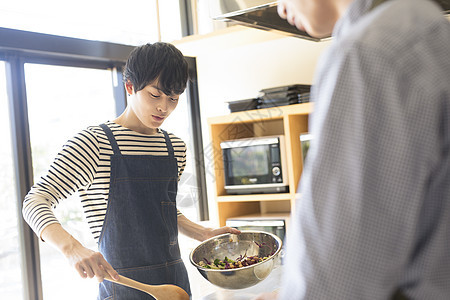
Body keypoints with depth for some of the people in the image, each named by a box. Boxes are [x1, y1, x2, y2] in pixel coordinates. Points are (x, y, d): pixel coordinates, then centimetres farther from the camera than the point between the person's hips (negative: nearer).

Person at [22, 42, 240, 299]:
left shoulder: (175, 147, 9)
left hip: (176, 279, 6)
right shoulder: (94, 143, -11)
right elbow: (35, 202, -15)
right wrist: (72, 248, -32)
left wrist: (204, 233, 7)